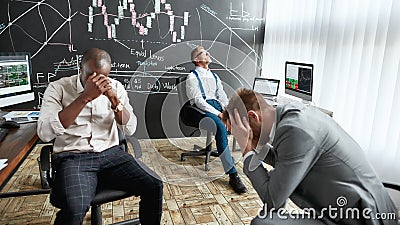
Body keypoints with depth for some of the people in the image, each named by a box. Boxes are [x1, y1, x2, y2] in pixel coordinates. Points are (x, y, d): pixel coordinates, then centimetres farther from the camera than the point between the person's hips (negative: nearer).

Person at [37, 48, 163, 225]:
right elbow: (45, 133, -18)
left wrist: (114, 99, -16)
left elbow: (130, 129, 0)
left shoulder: (115, 87, 6)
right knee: (74, 209, -33)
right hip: (72, 156, -3)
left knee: (154, 186, -16)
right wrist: (85, 97, -23)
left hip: (110, 152, 3)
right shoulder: (58, 88, -3)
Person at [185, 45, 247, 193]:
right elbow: (198, 100, -7)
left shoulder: (214, 76, 27)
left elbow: (222, 96, 17)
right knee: (221, 128, -35)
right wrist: (217, 114, -17)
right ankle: (232, 175, -35)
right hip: (202, 110, -6)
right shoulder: (192, 77, 5)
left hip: (217, 106, 6)